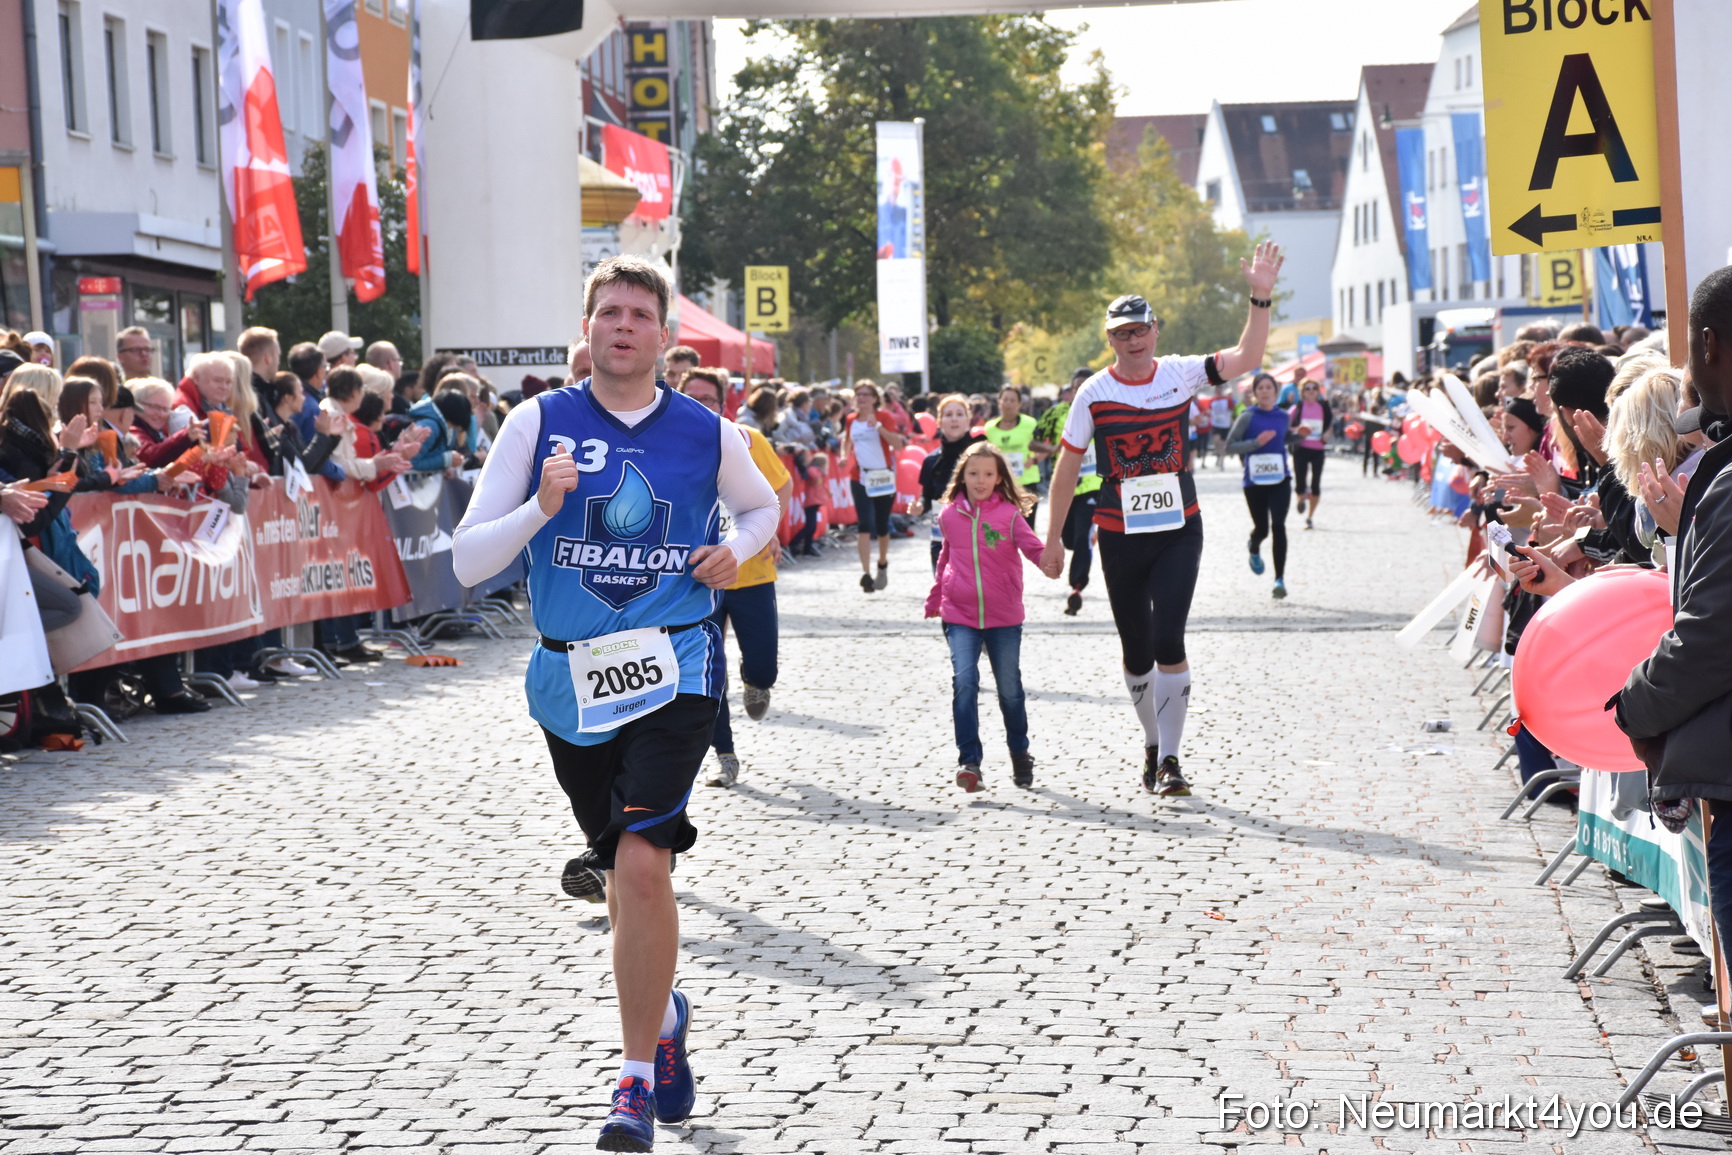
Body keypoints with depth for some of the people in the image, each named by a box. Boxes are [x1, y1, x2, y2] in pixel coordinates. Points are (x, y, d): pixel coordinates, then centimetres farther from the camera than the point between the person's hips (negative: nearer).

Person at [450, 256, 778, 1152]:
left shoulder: (704, 433, 3)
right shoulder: (539, 423, 0)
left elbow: (762, 506, 24)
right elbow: (468, 561, -3)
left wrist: (735, 550, 3)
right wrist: (542, 507, -19)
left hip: (674, 668, -2)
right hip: (572, 679, 2)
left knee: (641, 863, -18)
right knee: (621, 877, 15)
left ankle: (639, 1078, -7)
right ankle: (664, 1013, 44)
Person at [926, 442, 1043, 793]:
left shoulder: (1009, 514, -4)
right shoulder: (949, 515, 5)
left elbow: (1032, 547, -14)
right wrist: (934, 599, 25)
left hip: (1003, 617, -1)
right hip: (960, 616, 1)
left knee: (1010, 688, 10)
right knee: (964, 682, -15)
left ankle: (1020, 754, 31)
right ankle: (968, 761, -15)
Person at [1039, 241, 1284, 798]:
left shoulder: (1179, 374, 0)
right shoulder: (1095, 393, -4)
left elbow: (1246, 358, -7)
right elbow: (1066, 469, 2)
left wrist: (1261, 298, -20)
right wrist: (1053, 539, 2)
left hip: (1180, 532, 0)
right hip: (1120, 538, 0)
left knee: (1168, 641, -15)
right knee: (1136, 652, 9)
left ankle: (1170, 760, -9)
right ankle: (1153, 744, 31)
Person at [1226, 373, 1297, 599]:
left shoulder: (1283, 417, 5)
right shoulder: (1248, 417, -7)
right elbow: (1229, 446, -9)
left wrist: (1297, 435, 4)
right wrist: (1256, 442, -21)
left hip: (1280, 480, 1)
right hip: (1254, 481, -1)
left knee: (1278, 525, -13)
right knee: (1261, 528, 8)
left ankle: (1280, 579, -10)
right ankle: (1254, 549, 47)